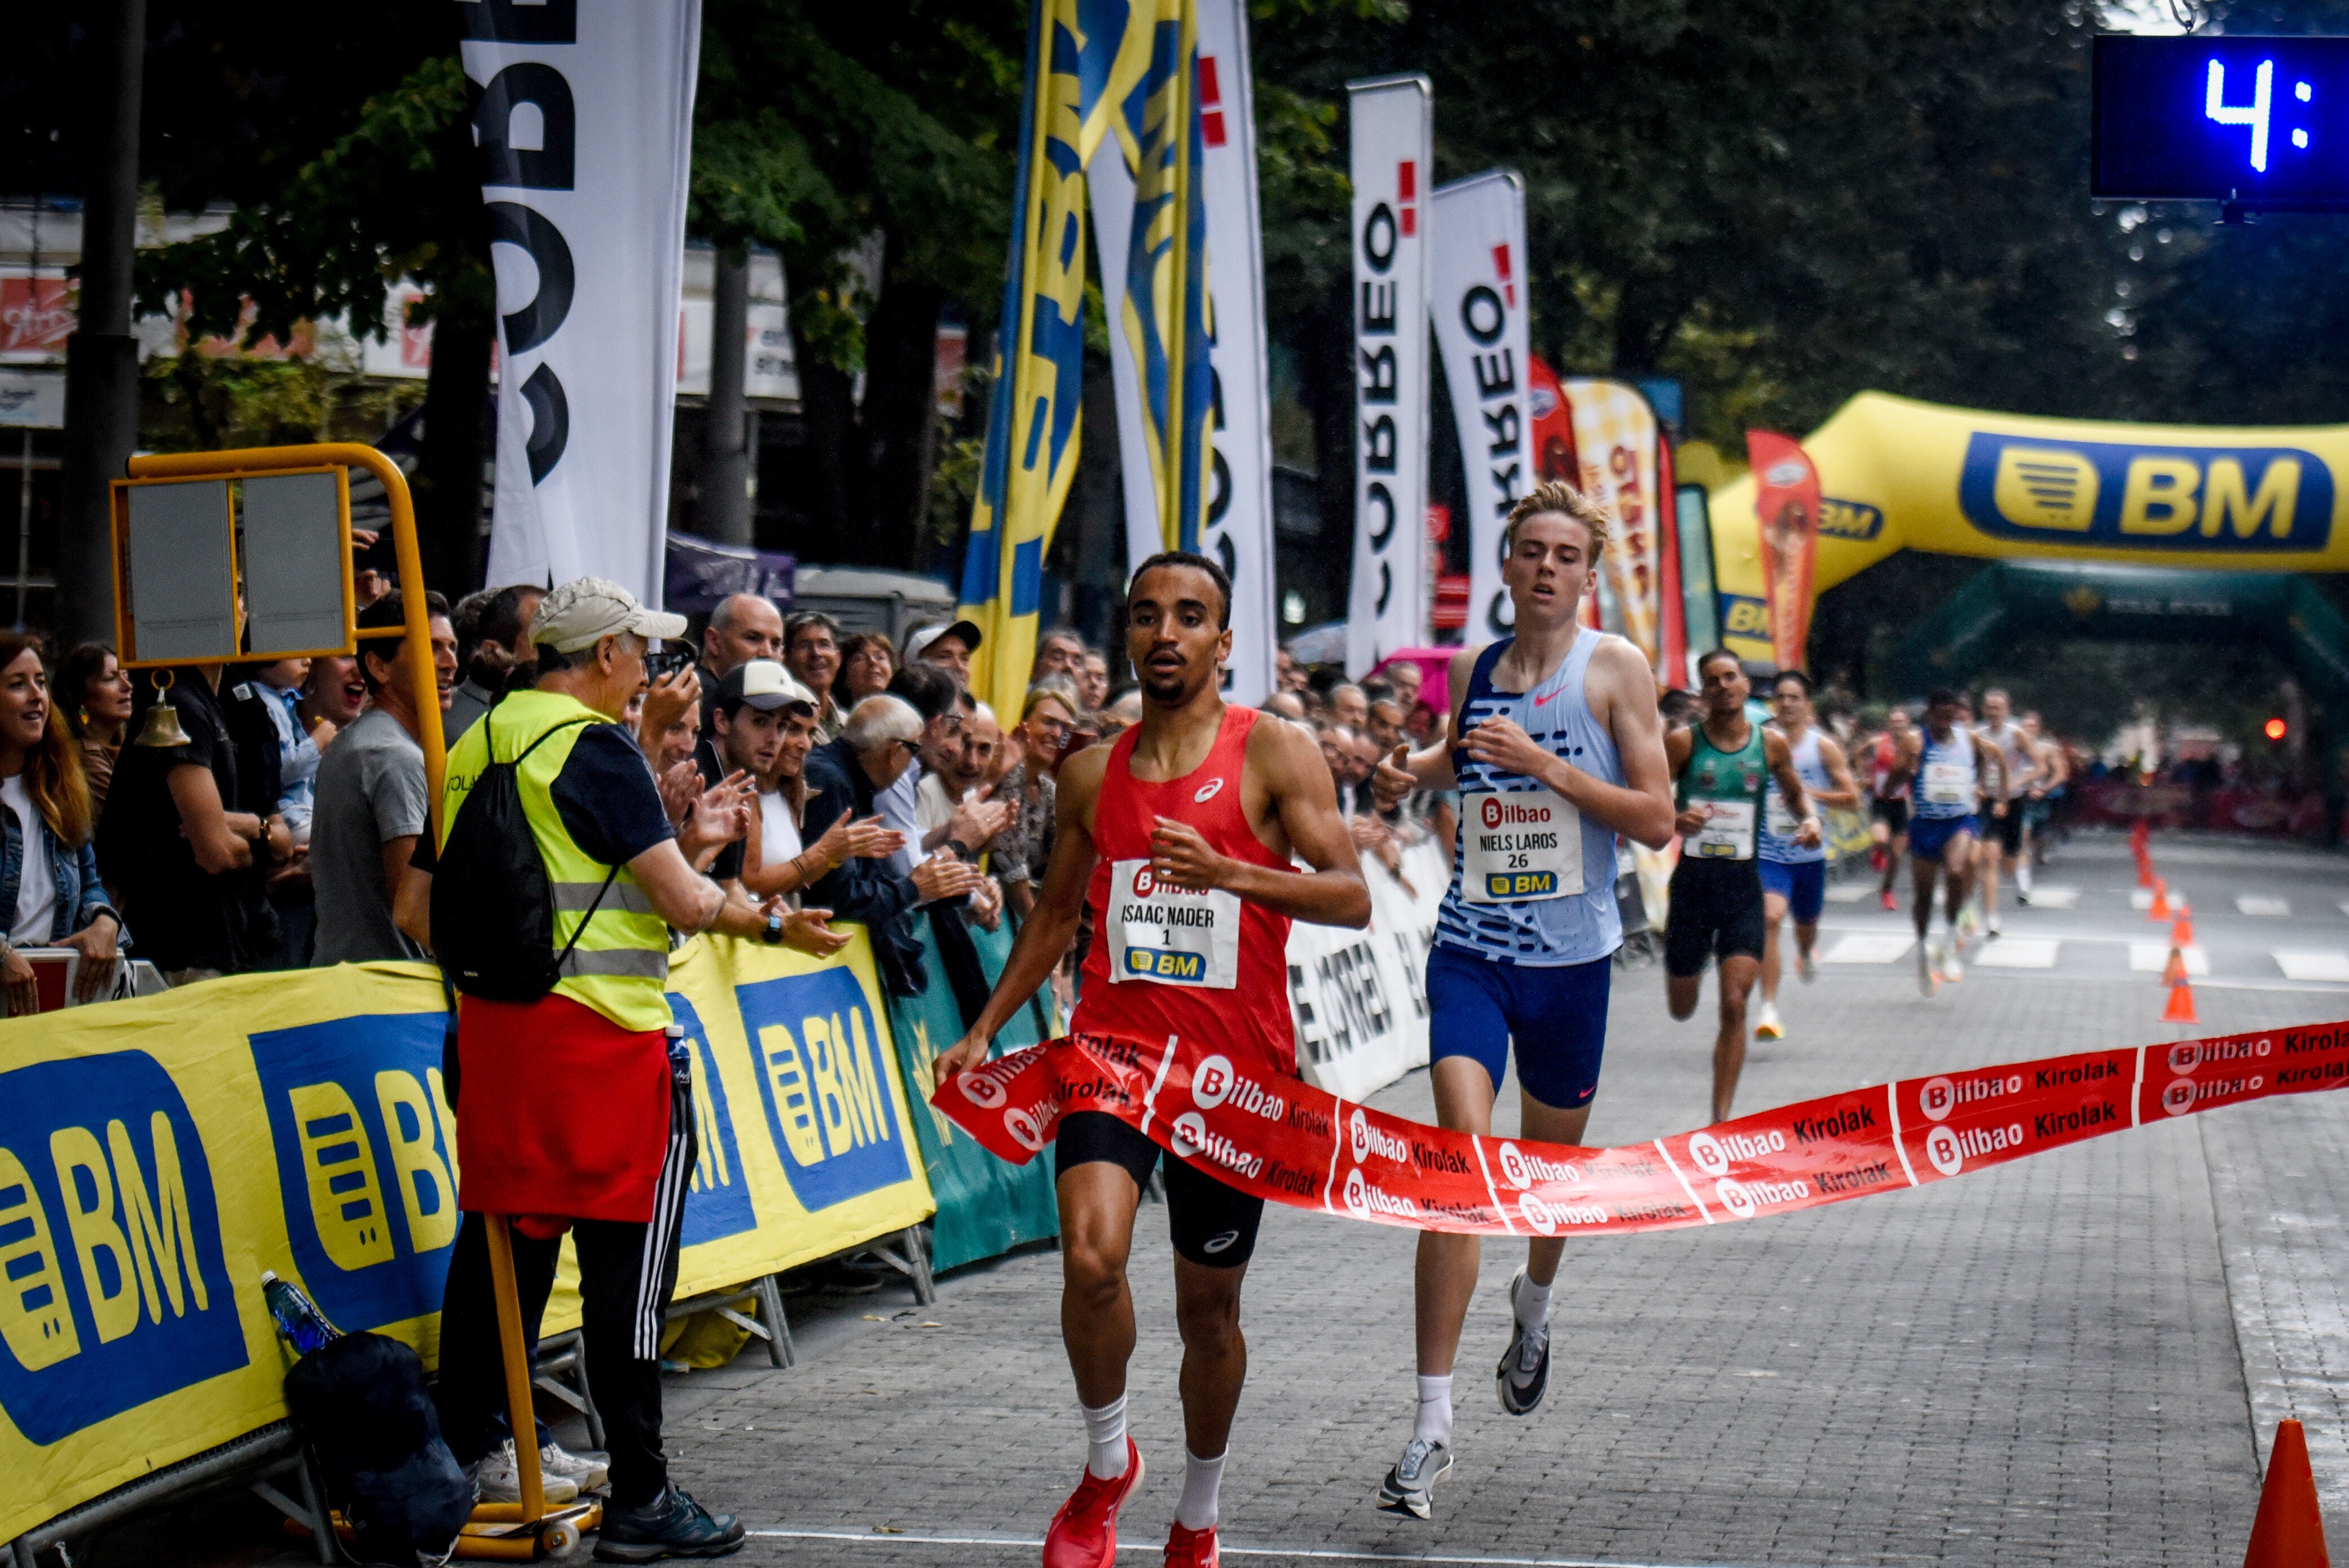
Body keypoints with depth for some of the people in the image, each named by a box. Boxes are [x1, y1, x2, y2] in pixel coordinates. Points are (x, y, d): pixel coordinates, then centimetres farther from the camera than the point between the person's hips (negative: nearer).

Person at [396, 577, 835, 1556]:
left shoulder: (473, 749, 12)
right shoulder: (593, 746, -11)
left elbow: (416, 910, 16)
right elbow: (684, 900, -12)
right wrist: (774, 924, 3)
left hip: (493, 1024, 8)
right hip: (601, 1031, -8)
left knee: (504, 1236, 16)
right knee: (626, 1260, -4)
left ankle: (469, 1447, 23)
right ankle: (641, 1501, -2)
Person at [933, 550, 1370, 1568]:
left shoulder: (1273, 755, -3)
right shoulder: (1092, 774, 9)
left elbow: (1351, 899, -13)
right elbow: (1057, 915, 21)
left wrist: (1230, 873, -27)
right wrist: (984, 1030, 15)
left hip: (1235, 1065, -2)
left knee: (1208, 1307, 10)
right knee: (1091, 1255, -23)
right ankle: (1106, 1465, 2)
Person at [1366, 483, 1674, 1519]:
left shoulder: (1614, 669, -4)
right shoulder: (1469, 669, 7)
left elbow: (1656, 820, -9)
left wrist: (1544, 764, -18)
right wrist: (1413, 771, 7)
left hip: (1572, 956, -1)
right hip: (1472, 947, 1)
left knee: (1553, 1162, 16)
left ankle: (1533, 1307, 52)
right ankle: (1433, 1422, -17)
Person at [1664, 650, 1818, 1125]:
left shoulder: (1771, 744, 2)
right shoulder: (1683, 742, -5)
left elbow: (1795, 791, 20)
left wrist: (1810, 819, -1)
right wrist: (1674, 820, -27)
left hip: (1743, 881, 1)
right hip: (1693, 879, -1)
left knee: (1734, 1004, -11)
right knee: (1681, 1008, 12)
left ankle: (1721, 1118, -6)